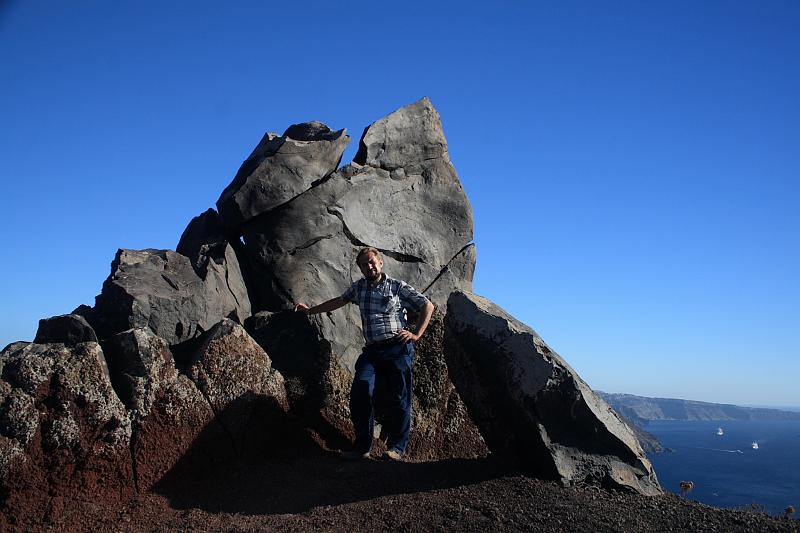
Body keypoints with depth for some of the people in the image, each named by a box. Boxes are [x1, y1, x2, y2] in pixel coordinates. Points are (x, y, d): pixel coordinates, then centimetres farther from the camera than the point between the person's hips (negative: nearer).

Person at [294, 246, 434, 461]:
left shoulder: (398, 287, 6)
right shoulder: (359, 287, 17)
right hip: (371, 350, 3)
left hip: (398, 348, -3)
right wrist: (310, 310, 38)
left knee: (398, 398, -6)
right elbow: (339, 301, 33)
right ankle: (362, 446, -8)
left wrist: (416, 334, -2)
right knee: (360, 393, -15)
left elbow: (428, 306, 7)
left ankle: (397, 447, 4)